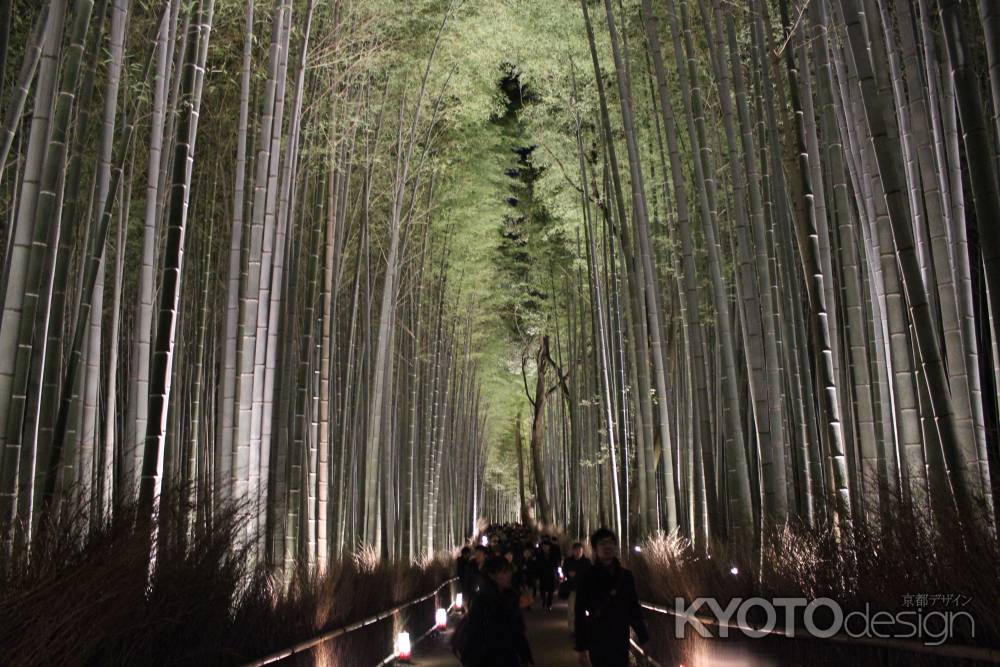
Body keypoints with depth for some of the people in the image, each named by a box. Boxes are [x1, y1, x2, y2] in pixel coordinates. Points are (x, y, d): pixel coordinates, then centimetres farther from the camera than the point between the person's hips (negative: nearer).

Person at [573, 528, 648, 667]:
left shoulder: (625, 575, 5)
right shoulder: (588, 577, -7)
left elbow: (634, 607, 10)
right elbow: (580, 612, -7)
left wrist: (643, 635, 4)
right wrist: (580, 646, -10)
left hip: (621, 639, 4)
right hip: (598, 640, -4)